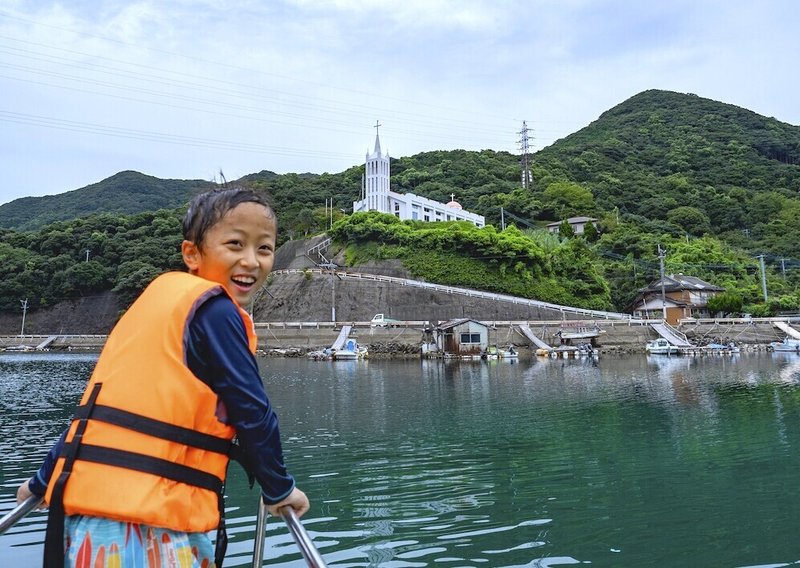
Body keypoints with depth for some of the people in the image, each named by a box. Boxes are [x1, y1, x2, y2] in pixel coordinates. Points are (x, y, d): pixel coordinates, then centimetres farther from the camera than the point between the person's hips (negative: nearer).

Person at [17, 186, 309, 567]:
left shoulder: (161, 293, 13)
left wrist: (45, 480, 25)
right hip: (146, 523, -8)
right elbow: (252, 412, -11)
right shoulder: (214, 308, -11)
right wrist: (279, 490, 3)